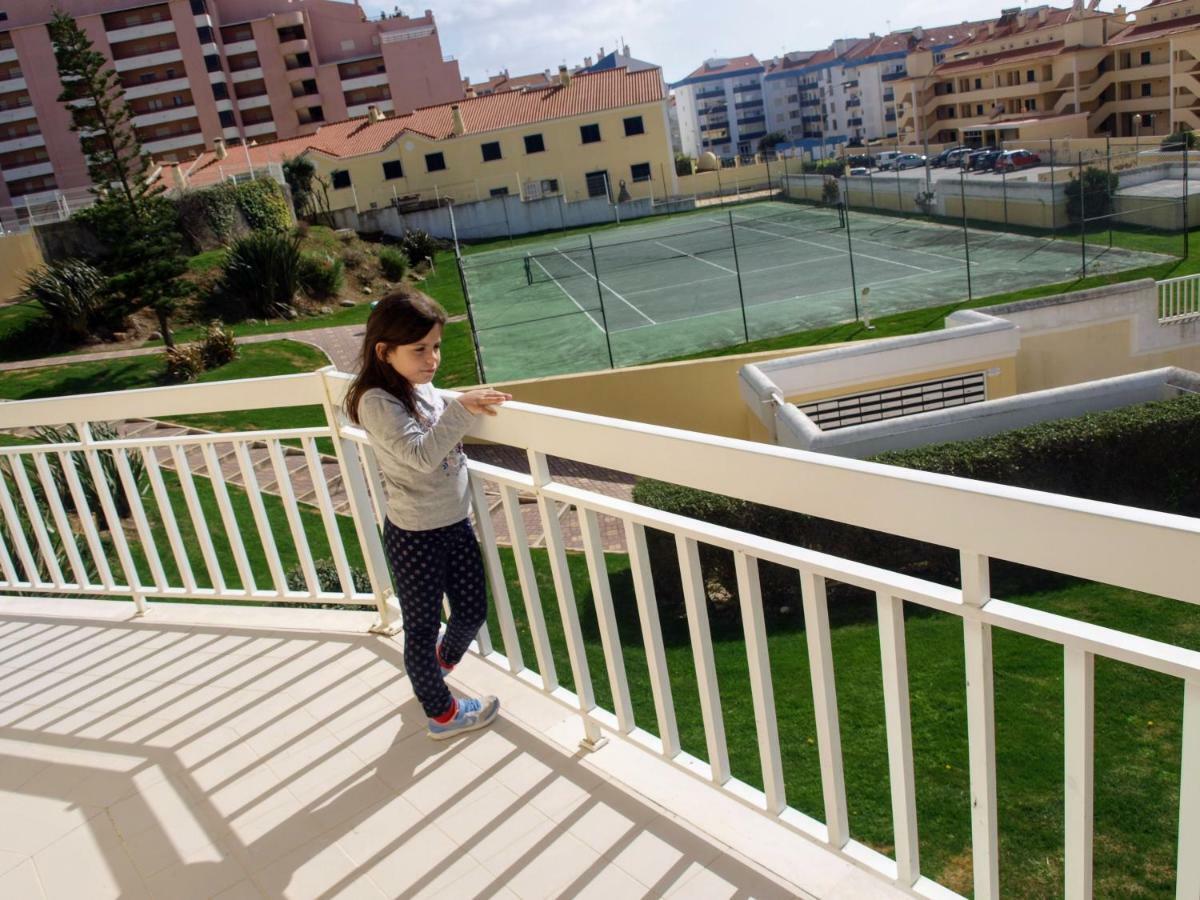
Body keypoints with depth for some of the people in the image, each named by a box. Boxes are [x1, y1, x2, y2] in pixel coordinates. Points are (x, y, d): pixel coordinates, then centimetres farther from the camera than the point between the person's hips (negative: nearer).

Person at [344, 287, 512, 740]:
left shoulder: (423, 387, 3)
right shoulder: (378, 402, -21)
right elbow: (420, 454, -33)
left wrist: (467, 407, 6)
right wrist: (460, 409, -40)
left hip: (456, 522, 8)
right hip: (415, 535, -8)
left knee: (472, 610, 19)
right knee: (423, 626, 11)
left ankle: (438, 667, 49)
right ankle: (441, 714, 31)